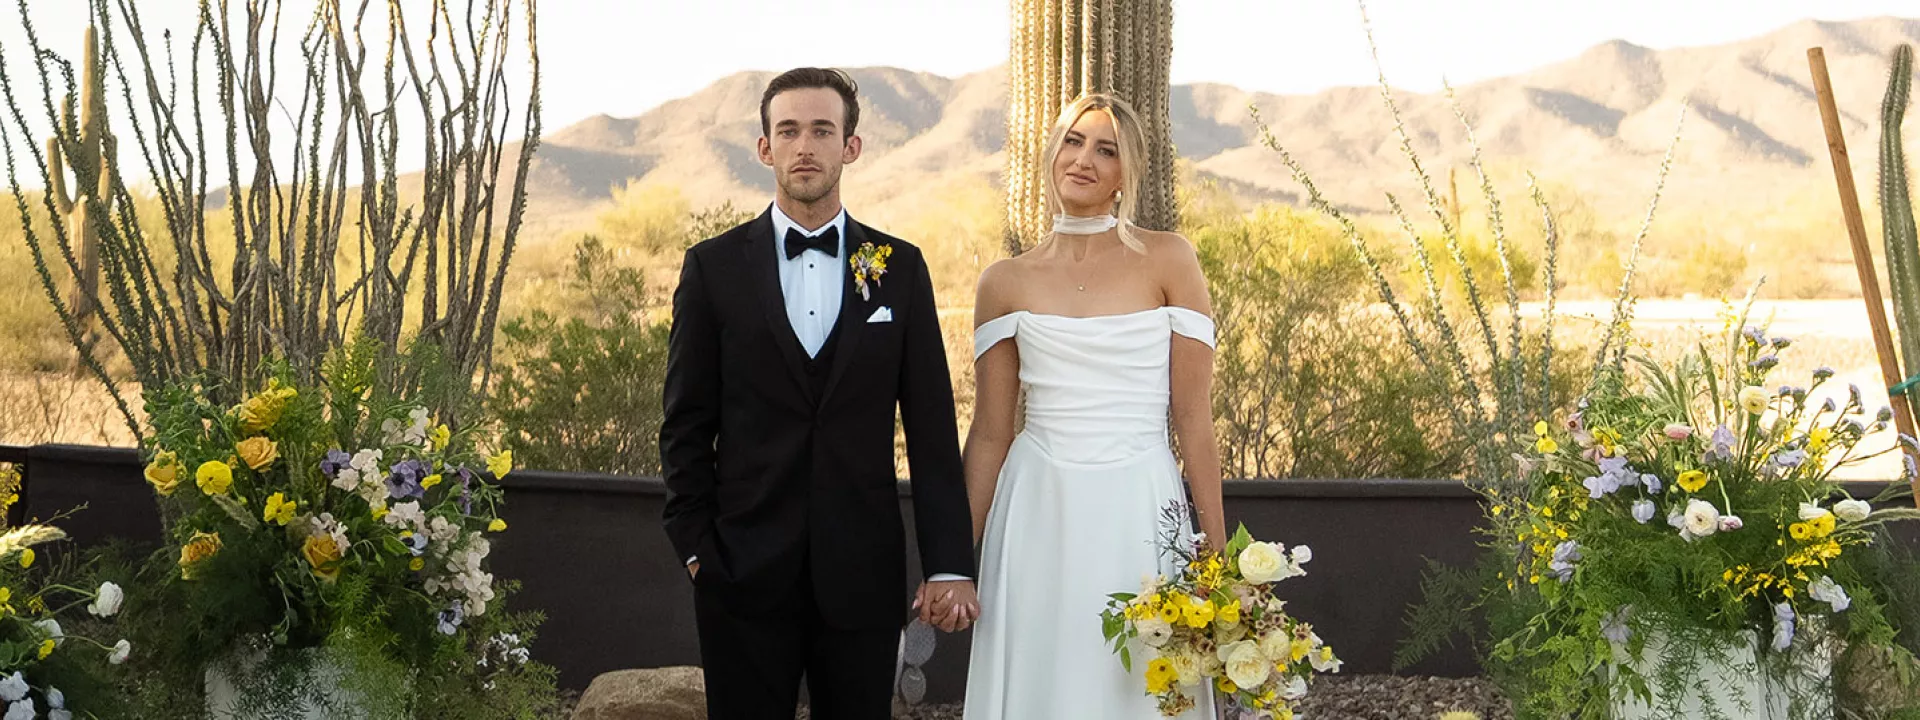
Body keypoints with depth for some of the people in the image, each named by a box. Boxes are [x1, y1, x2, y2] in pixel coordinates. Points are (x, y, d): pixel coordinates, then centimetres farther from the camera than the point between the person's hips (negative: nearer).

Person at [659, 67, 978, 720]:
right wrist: (695, 546, -2)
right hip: (745, 569, 0)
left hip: (864, 574, 1)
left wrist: (949, 563, -2)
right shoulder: (714, 267, 2)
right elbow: (686, 426, 4)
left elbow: (931, 426, 2)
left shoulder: (900, 268, 4)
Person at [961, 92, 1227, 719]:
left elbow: (1193, 415, -1)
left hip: (1140, 512, -1)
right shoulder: (1006, 283, 6)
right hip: (1040, 514, 2)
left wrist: (1216, 549, -5)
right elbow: (989, 434, 8)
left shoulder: (1168, 261, 1)